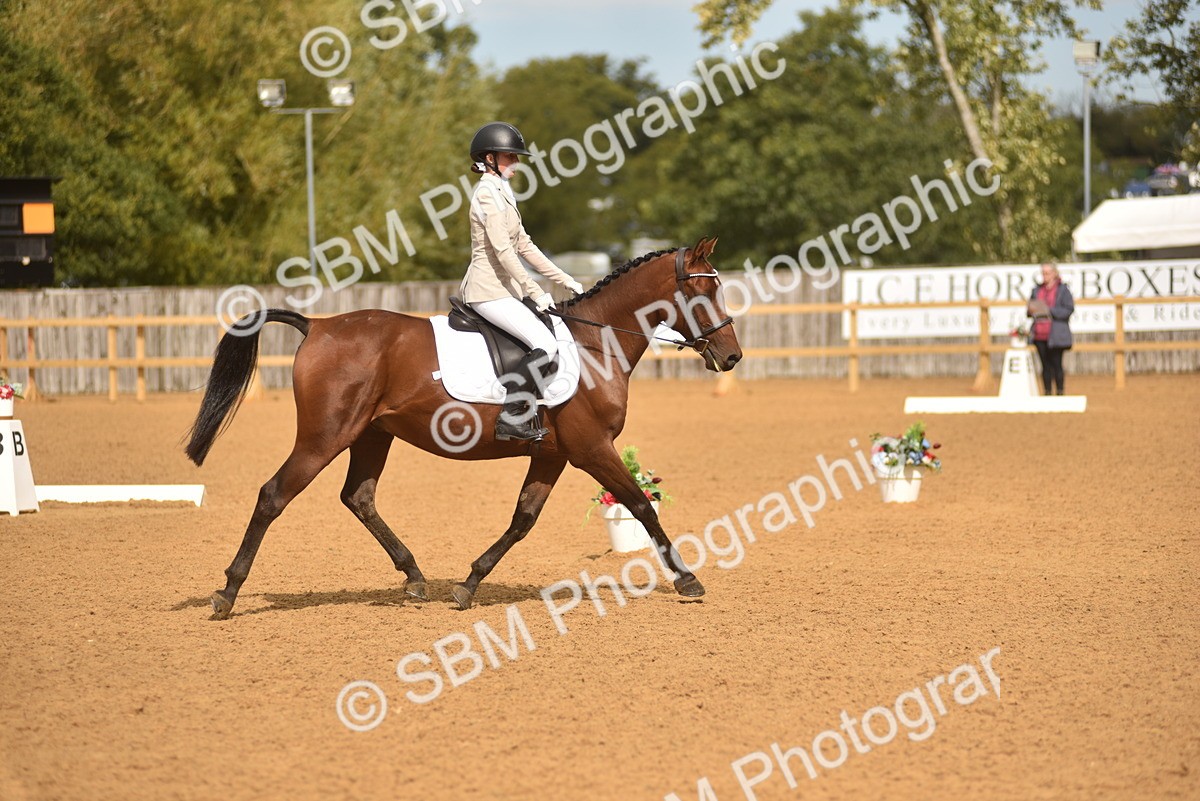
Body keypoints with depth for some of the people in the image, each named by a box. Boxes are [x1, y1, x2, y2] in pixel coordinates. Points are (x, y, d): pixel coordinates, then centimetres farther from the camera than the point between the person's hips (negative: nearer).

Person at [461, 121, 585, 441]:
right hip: (489, 291, -10)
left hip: (504, 288, 10)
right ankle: (510, 418, -20)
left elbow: (524, 245, 20)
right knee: (546, 345, -21)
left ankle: (529, 411, 11)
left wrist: (563, 279, 15)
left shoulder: (502, 192, 17)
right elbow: (503, 250, -20)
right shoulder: (488, 192, -14)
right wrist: (535, 292, -18)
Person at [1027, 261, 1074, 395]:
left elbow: (1069, 309, -11)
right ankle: (1047, 393, 12)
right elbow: (1029, 310, 21)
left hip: (1055, 336, -5)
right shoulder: (1037, 290, 14)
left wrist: (1050, 310, -18)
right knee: (1045, 365, 8)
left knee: (1056, 364, -4)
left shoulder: (1063, 290, -3)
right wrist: (1031, 310, -4)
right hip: (1040, 335, 5)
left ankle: (1060, 393, 1)